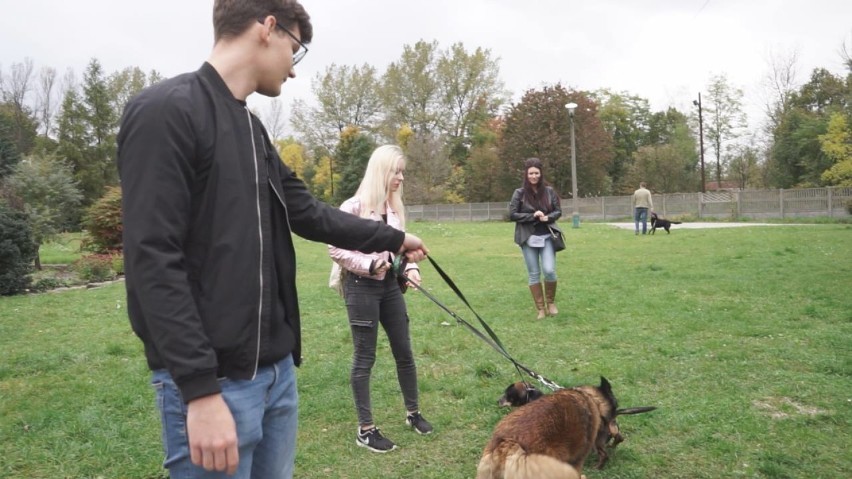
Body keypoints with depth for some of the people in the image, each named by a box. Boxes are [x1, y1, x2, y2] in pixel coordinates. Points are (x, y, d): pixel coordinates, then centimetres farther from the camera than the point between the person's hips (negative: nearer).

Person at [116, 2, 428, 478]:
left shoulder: (252, 128, 13)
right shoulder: (166, 111, -14)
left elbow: (308, 212, 20)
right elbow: (153, 260, -19)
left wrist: (392, 238, 26)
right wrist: (200, 389, -21)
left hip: (276, 367, 8)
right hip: (214, 378, -8)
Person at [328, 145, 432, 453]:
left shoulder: (395, 206, 6)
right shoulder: (353, 207, -14)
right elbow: (335, 250, -12)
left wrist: (409, 267, -5)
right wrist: (370, 265, -21)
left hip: (389, 284, 7)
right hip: (361, 287, -7)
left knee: (404, 351, 14)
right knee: (365, 357, 2)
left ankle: (413, 412, 32)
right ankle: (365, 429, 14)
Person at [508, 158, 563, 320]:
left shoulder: (549, 191, 3)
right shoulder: (520, 193, -3)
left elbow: (558, 211, 8)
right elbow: (512, 215, -5)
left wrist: (548, 217, -13)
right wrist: (533, 216, -14)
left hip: (547, 236, 1)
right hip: (528, 238, 0)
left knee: (549, 270, -11)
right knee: (534, 274, 3)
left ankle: (551, 302, 14)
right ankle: (541, 309, 15)